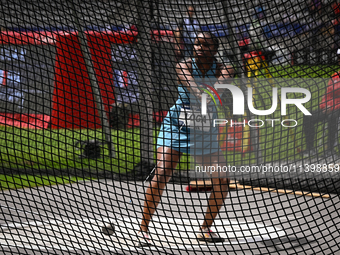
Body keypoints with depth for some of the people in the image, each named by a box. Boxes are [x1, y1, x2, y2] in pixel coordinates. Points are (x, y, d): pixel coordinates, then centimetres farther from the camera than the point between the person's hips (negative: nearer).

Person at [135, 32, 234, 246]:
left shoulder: (223, 70, -7)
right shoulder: (184, 66, -11)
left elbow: (222, 82, -30)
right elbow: (189, 83, -33)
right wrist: (202, 97, -55)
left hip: (204, 132, 3)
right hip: (175, 126, -3)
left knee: (222, 181, -3)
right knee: (161, 174, -18)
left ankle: (205, 229, 16)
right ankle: (143, 229, -9)